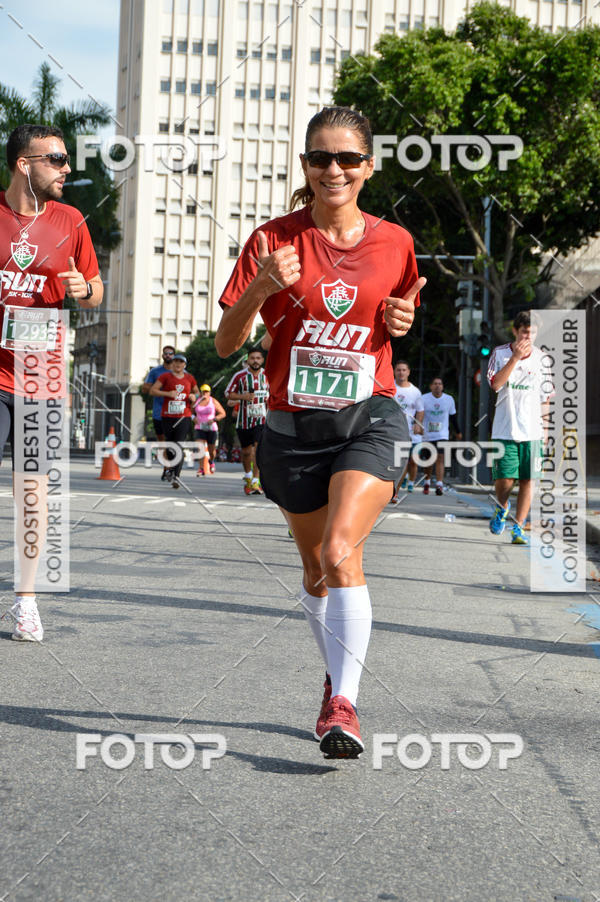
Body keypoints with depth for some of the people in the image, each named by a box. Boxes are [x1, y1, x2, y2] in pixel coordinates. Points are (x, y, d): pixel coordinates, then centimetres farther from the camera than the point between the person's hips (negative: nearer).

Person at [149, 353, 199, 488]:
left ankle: (176, 477, -18)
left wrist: (194, 397, 2)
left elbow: (197, 392, 26)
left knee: (179, 446, -13)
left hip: (184, 417, 0)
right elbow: (152, 391, -3)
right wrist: (167, 393, -17)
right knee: (170, 445, 9)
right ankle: (171, 469, 34)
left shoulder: (189, 378, 11)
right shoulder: (166, 376, 3)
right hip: (168, 416, 0)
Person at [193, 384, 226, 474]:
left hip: (211, 428, -1)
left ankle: (211, 461, 42)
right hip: (200, 429, 1)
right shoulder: (196, 401, 3)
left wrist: (214, 419, -16)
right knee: (200, 448, -18)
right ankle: (201, 469, -17)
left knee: (211, 451, 8)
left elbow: (223, 414, -1)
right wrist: (194, 419, -5)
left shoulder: (213, 402, -3)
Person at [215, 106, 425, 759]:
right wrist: (259, 290, -22)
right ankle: (336, 678, 37)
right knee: (316, 569, 14)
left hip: (368, 418, -1)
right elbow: (226, 343, -3)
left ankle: (343, 706, -19)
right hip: (294, 426, 1)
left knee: (341, 552, -22)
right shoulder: (275, 239, -2)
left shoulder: (395, 243, 3)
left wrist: (404, 321, -5)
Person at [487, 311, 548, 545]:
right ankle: (502, 507, 26)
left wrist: (543, 424, 11)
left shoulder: (541, 358, 5)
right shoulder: (500, 353, 0)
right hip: (505, 429, -2)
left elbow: (545, 396, 13)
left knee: (528, 481, -2)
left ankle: (518, 527, 9)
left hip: (533, 431, 2)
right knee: (504, 480, -6)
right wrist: (516, 357, -21)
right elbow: (495, 384, -15)